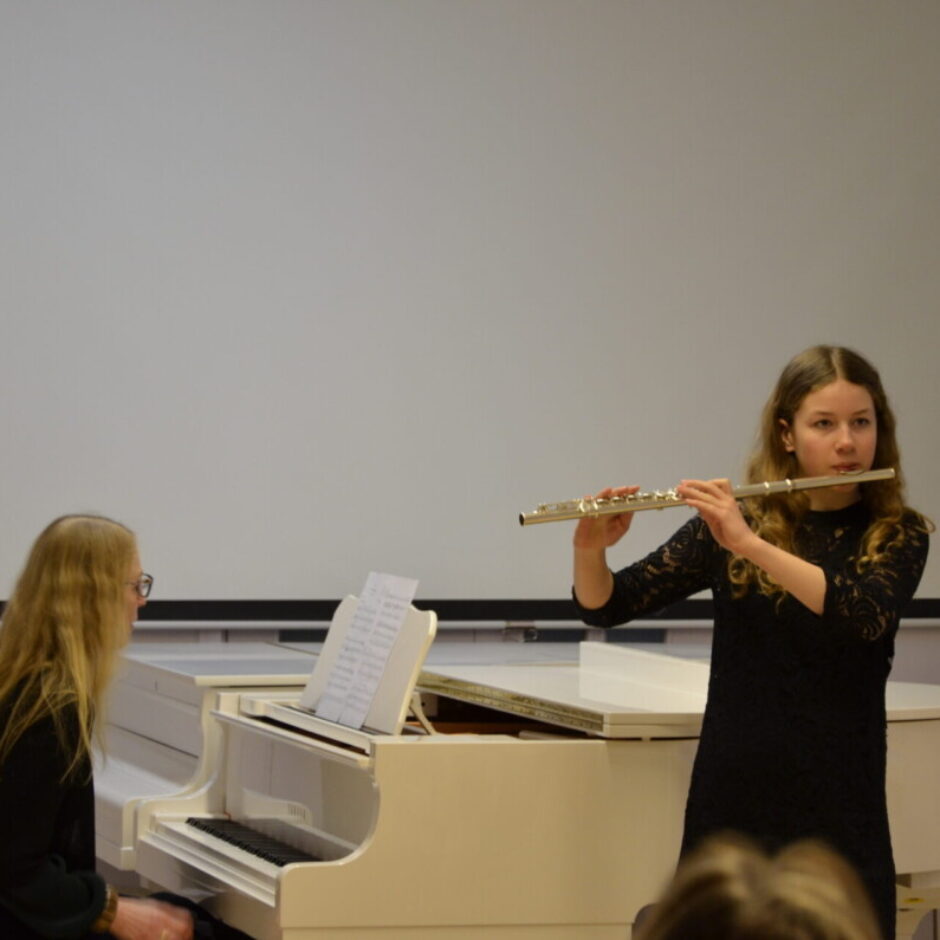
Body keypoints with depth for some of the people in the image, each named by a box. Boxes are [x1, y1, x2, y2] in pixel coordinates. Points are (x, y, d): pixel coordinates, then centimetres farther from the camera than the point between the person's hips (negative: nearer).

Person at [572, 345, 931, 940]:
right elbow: (607, 607, 3)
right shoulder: (735, 520, 4)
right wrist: (591, 550, -18)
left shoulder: (899, 535, 0)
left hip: (838, 808, -1)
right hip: (731, 800, 1)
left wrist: (748, 543, -29)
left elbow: (864, 615, -21)